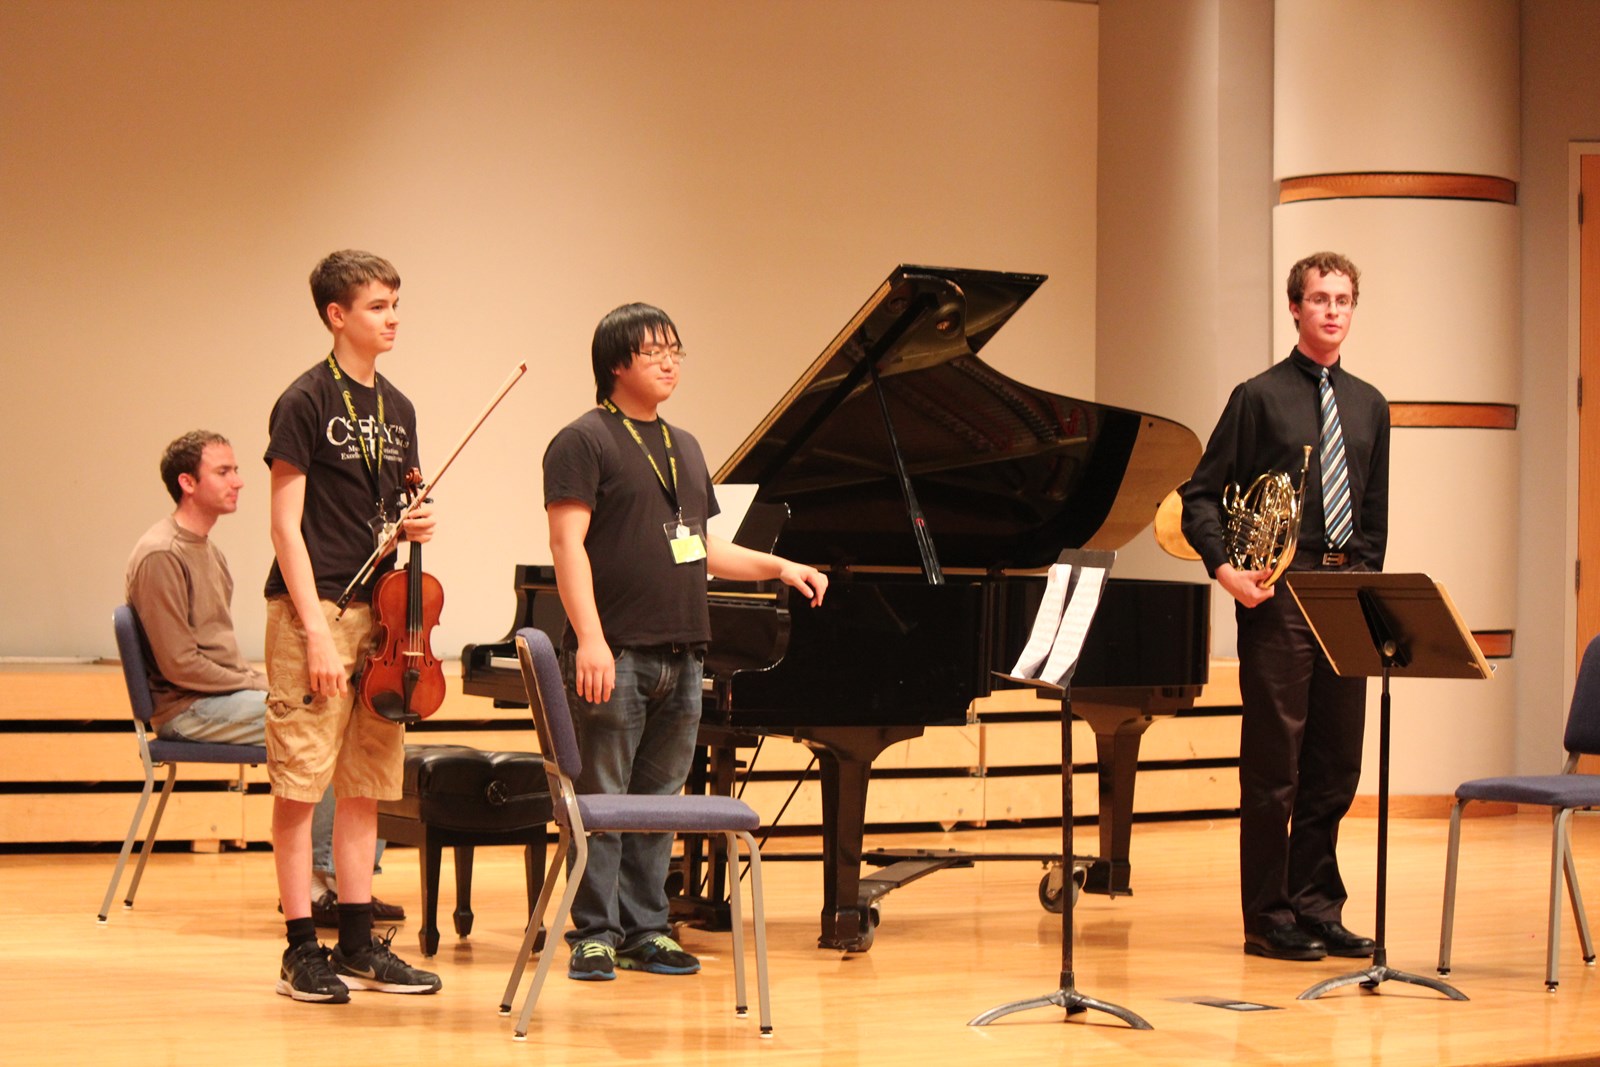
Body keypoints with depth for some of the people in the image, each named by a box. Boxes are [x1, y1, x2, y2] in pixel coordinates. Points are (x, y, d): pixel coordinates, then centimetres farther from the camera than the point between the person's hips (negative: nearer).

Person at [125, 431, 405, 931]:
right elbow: (179, 664, -19)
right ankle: (317, 881, -15)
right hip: (188, 708, -10)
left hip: (228, 692, 10)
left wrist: (261, 681, 4)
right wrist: (259, 684, -14)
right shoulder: (160, 556, -14)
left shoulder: (207, 549, 18)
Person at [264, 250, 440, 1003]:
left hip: (381, 607, 7)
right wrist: (317, 630, -18)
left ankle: (358, 942, 17)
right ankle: (302, 949, 2)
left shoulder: (396, 409, 13)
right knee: (301, 783, -3)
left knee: (365, 784, 10)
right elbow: (287, 524, -11)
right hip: (313, 609, -7)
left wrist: (415, 525, -1)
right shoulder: (306, 402, -8)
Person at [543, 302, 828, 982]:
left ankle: (644, 931, 15)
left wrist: (778, 566, 13)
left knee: (658, 799, 10)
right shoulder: (585, 441, -4)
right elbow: (569, 544, -12)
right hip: (615, 653, -7)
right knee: (602, 799, -4)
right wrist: (590, 638, -21)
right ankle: (595, 936, 1)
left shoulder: (684, 449, 20)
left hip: (680, 655, 7)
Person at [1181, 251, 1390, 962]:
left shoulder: (1368, 406, 15)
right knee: (1274, 763, -3)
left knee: (1335, 764, 8)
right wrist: (1226, 569, -14)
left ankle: (1317, 907, 18)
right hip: (1278, 594, -5)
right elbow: (1201, 496, -2)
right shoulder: (1260, 397, -1)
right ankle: (1269, 918, 5)